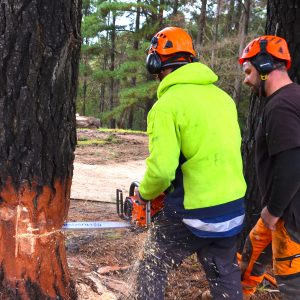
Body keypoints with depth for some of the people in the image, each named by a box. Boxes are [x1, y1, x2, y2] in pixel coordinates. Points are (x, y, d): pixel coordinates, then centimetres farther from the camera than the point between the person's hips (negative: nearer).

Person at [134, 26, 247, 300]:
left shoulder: (168, 104, -16)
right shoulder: (222, 96, 6)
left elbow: (161, 168, -22)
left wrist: (145, 194, -1)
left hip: (192, 213, -6)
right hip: (233, 208, 7)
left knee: (153, 269, 14)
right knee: (226, 277, 21)